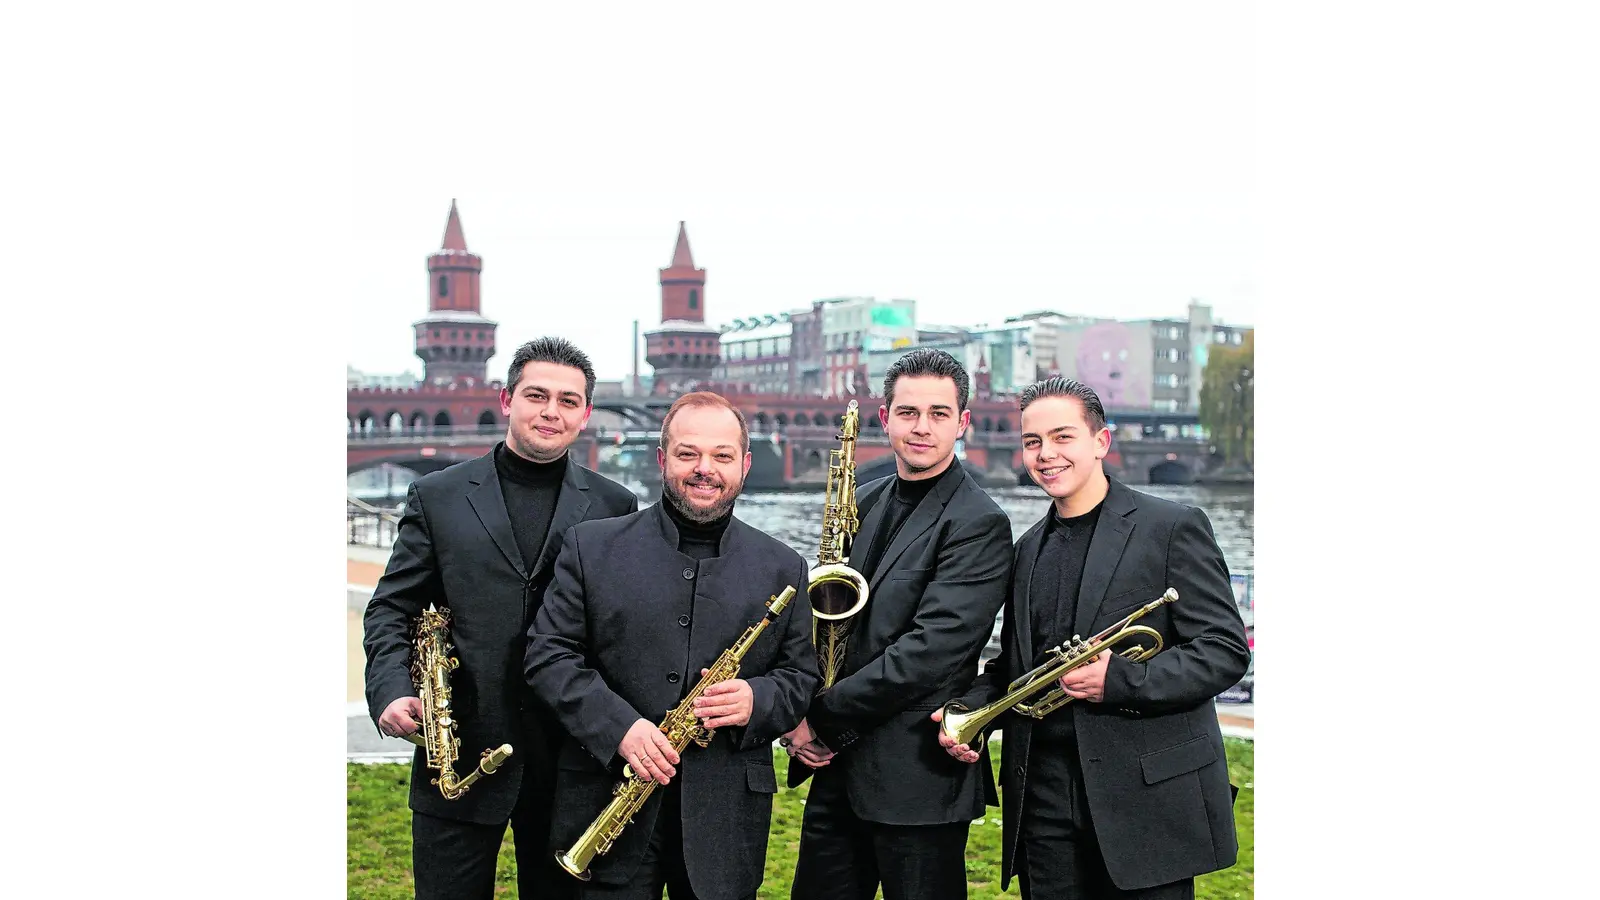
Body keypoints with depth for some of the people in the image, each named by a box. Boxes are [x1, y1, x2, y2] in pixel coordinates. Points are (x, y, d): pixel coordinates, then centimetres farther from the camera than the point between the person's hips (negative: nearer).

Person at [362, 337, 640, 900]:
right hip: (458, 755, 0)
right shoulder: (436, 497, 4)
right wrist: (390, 692, -12)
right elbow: (390, 609, 5)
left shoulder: (616, 507, 4)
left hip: (570, 763, 1)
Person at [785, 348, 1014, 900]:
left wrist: (822, 717, -16)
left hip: (918, 777, -7)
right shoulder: (861, 504, 11)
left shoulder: (979, 524, -13)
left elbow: (929, 650, -21)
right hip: (836, 770, 7)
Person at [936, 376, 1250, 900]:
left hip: (1148, 797, -5)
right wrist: (968, 713, 1)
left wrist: (1120, 679, -20)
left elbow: (1227, 650, -9)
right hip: (1042, 793, 5)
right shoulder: (1029, 548, 15)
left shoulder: (1173, 528, -4)